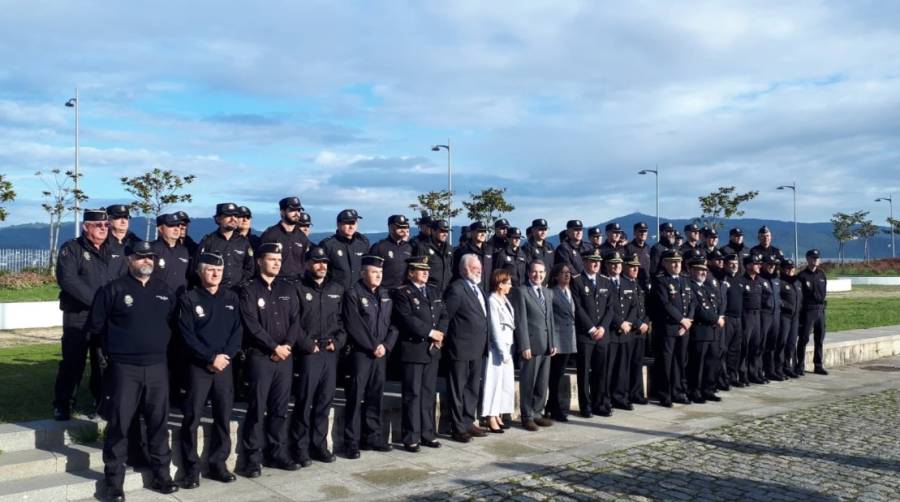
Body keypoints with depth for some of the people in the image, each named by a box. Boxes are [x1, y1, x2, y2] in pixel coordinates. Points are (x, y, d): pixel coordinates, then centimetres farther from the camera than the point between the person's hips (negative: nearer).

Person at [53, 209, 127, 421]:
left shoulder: (115, 252, 14)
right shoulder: (71, 249, -1)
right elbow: (67, 279, -15)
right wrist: (97, 300, -20)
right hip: (78, 316, -4)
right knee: (73, 361, -3)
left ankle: (103, 401, 19)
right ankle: (62, 404, 9)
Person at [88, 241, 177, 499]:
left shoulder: (164, 291, 11)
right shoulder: (113, 289, -2)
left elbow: (173, 323, 19)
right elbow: (96, 326, 3)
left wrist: (160, 344, 10)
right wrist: (112, 349, 9)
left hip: (157, 367, 4)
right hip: (124, 368, -4)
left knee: (159, 422, 8)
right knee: (119, 424, 0)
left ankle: (161, 475, 19)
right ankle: (114, 481, 11)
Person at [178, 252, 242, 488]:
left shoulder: (232, 298, 10)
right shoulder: (188, 299, -1)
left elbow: (237, 331, 5)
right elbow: (187, 335, -8)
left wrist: (225, 356, -9)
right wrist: (211, 358, -14)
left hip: (225, 365, 3)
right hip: (198, 366, -3)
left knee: (223, 417, 6)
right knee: (192, 418, -2)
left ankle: (217, 464, 18)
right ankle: (191, 469, 8)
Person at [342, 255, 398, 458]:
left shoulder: (385, 296, 14)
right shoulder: (353, 294, -4)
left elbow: (393, 324, 10)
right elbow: (354, 326, -12)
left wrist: (386, 345, -5)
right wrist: (373, 346, -12)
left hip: (381, 353, 5)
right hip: (361, 352, -5)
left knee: (376, 395, 9)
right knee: (356, 396, -5)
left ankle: (373, 436, 18)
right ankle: (352, 441, 0)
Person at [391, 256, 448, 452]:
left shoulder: (434, 292, 17)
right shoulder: (402, 293, -4)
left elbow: (444, 315, 12)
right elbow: (407, 318, -16)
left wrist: (440, 335, -6)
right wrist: (430, 332, -15)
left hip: (433, 350, 6)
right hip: (413, 350, -6)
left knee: (429, 393, 10)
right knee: (413, 394, -2)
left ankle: (428, 434, 18)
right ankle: (411, 438, 3)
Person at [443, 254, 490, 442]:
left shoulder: (478, 288, 15)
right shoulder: (457, 289, -14)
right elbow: (445, 316, -16)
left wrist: (484, 344, 13)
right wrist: (443, 338, -12)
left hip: (477, 349, 9)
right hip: (461, 348, -9)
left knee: (473, 388, 16)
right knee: (458, 389, 3)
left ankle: (468, 423, 27)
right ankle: (458, 428, 11)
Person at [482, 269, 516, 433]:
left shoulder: (505, 299, 10)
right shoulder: (492, 301, -13)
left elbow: (510, 325, 9)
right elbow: (495, 328, -15)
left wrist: (508, 350, 4)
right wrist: (503, 352, -14)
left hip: (507, 347, 8)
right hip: (497, 347, -8)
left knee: (506, 382, 11)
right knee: (495, 381, -2)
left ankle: (498, 416, 20)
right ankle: (491, 419, 7)